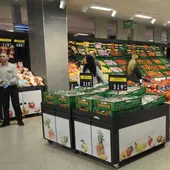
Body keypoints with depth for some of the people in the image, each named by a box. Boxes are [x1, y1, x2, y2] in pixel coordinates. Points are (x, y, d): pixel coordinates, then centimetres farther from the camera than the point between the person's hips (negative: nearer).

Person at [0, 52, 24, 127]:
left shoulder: (12, 66, -2)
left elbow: (16, 77, -7)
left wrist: (9, 82, -23)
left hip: (12, 87, -2)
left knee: (16, 104, 1)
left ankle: (19, 120, 13)